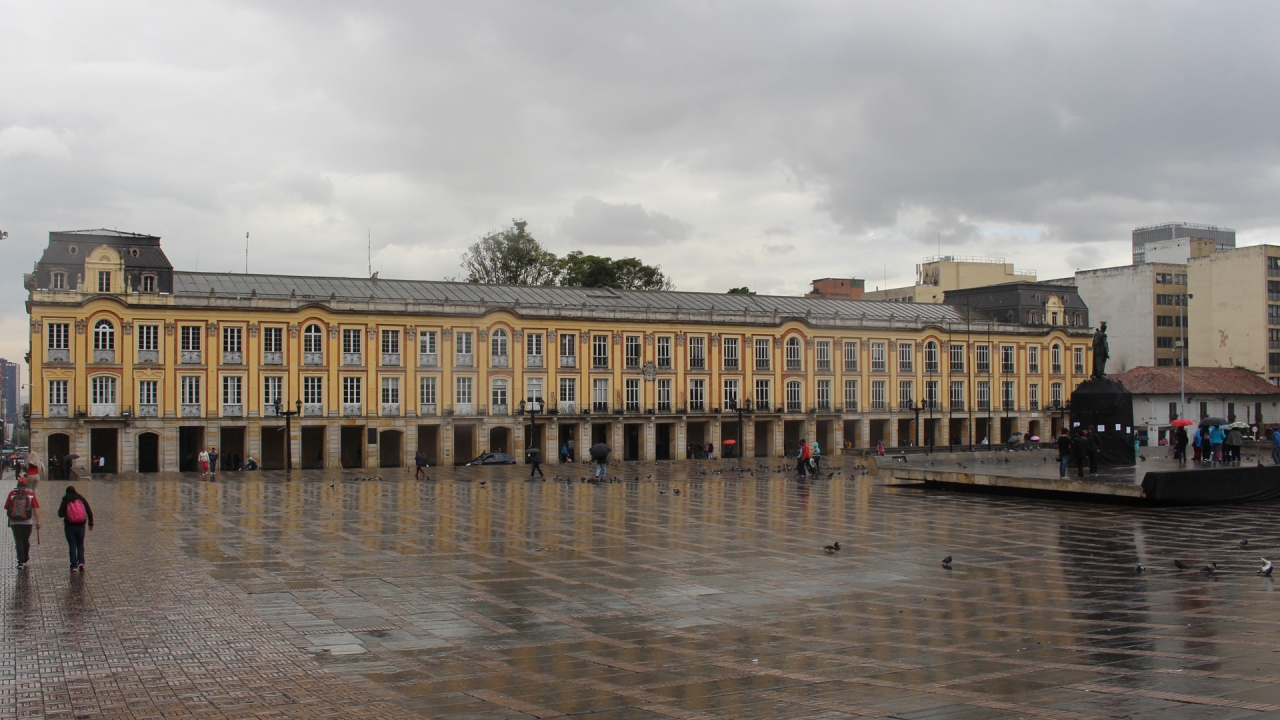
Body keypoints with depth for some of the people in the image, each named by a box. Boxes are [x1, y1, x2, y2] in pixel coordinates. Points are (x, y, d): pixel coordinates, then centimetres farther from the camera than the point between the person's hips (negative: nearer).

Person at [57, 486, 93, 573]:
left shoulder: (65, 501, -5)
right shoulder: (81, 499, 1)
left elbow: (60, 514, -5)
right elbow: (89, 511, 1)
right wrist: (90, 523, 10)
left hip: (69, 526, -2)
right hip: (81, 526, 2)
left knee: (72, 546, 5)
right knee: (80, 544, 15)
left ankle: (74, 566, 3)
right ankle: (81, 562, -1)